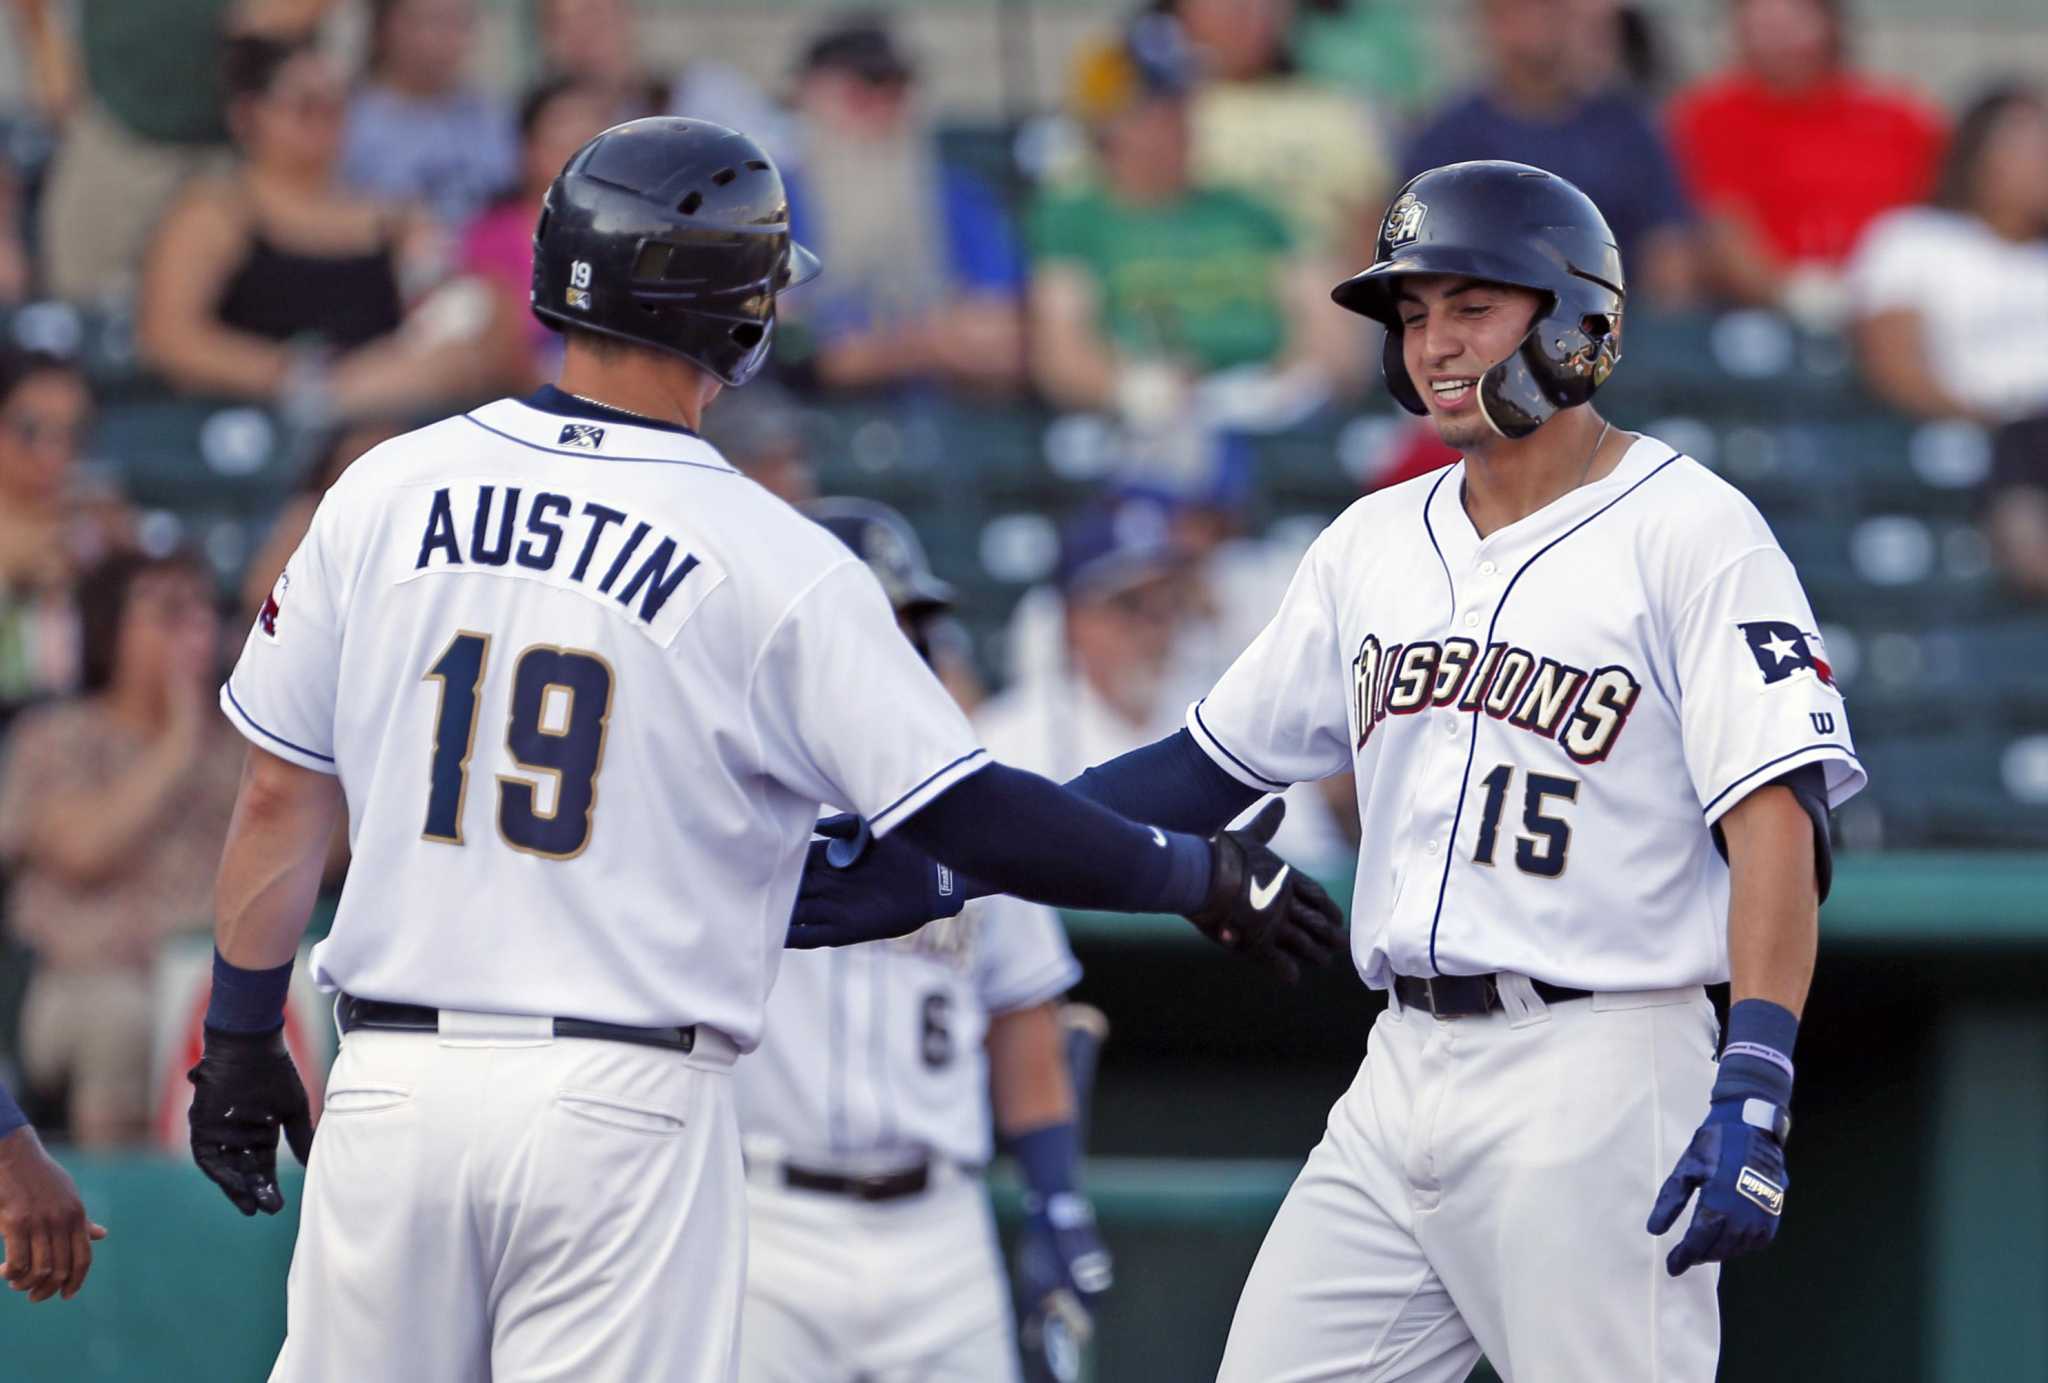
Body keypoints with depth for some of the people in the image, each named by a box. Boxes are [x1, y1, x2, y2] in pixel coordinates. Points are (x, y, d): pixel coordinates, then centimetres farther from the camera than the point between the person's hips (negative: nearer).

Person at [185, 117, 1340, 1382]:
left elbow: (281, 800, 9)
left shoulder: (384, 494, 4)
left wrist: (241, 1039, 19)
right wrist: (1198, 875, 7)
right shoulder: (778, 564, -6)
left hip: (396, 1083, 3)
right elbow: (969, 816, -7)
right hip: (622, 1104, -3)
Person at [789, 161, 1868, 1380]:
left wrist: (1753, 1094, -25)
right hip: (1405, 1069, 7)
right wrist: (939, 864, 13)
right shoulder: (1375, 545, 15)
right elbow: (1218, 764, 21)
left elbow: (1778, 820, -14)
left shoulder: (1688, 533, -7)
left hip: (1595, 1079, -7)